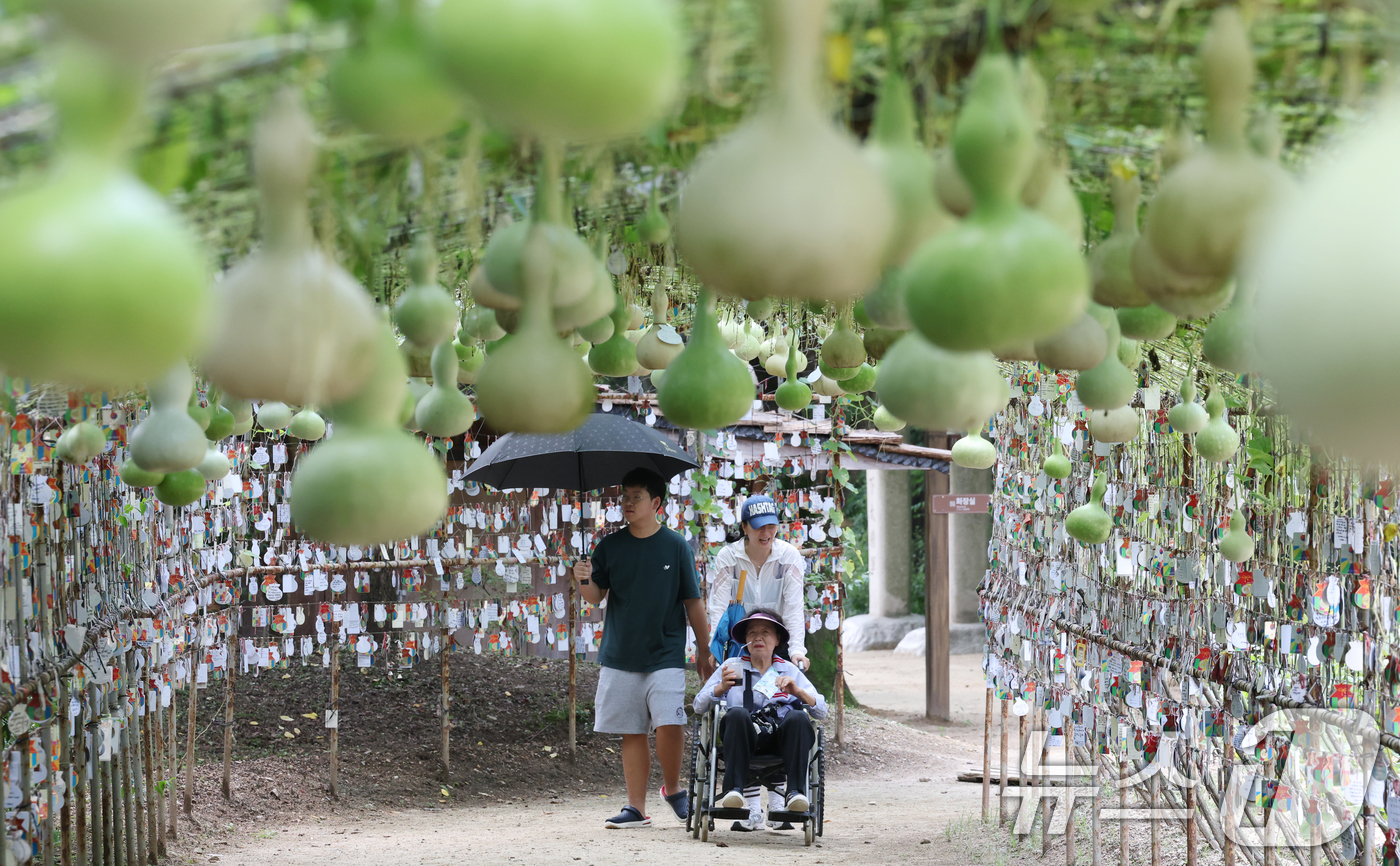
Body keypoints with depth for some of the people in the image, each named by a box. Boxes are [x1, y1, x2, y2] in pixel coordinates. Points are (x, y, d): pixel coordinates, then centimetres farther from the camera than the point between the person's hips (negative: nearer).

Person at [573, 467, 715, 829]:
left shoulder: (675, 546, 0)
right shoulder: (610, 547, 6)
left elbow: (692, 602, 4)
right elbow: (596, 596, 5)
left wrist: (704, 651, 6)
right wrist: (585, 581, -17)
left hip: (665, 655, -3)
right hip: (619, 656, 3)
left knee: (669, 725, -15)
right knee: (632, 733, 4)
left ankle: (673, 788, 9)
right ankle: (636, 807, 9)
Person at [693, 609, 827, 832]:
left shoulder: (789, 670, 25)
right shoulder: (732, 666, 23)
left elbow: (821, 711, 14)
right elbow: (699, 706, 12)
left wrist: (798, 692, -5)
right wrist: (721, 688, -7)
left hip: (781, 736, 1)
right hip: (745, 736, -1)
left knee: (798, 717, -33)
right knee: (737, 713, -35)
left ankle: (796, 793, -40)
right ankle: (734, 791, -44)